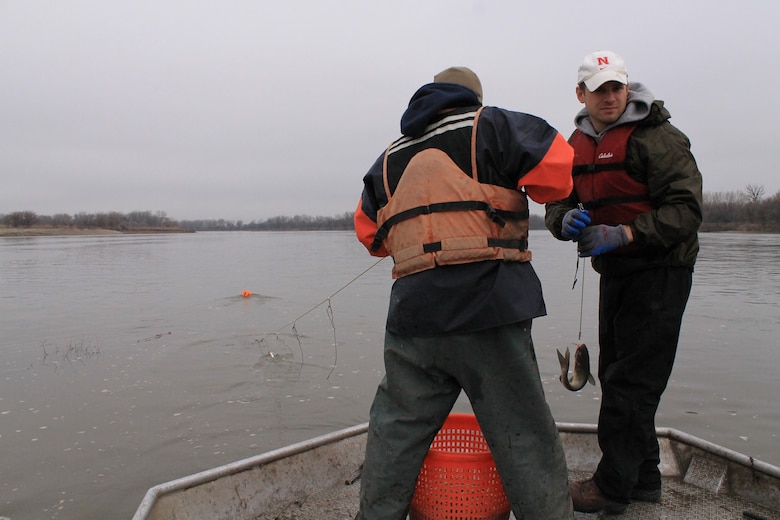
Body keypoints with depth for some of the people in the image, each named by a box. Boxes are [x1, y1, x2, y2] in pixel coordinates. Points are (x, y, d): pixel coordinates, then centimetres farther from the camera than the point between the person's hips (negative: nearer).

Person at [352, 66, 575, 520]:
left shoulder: (390, 159, 20)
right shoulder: (491, 126, 6)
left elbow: (371, 233, 23)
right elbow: (557, 168, -1)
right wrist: (513, 189, 17)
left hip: (412, 311, 5)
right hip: (487, 310, -4)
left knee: (396, 432, 16)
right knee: (524, 437, 6)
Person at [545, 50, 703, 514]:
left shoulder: (656, 137, -13)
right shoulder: (577, 145, 9)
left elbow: (686, 209, -18)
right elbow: (557, 202, 9)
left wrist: (624, 234, -27)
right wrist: (566, 220, -14)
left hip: (660, 271, -8)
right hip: (614, 272, 8)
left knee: (631, 380, -6)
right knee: (616, 375, 14)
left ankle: (614, 486, 9)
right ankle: (644, 478, 30)